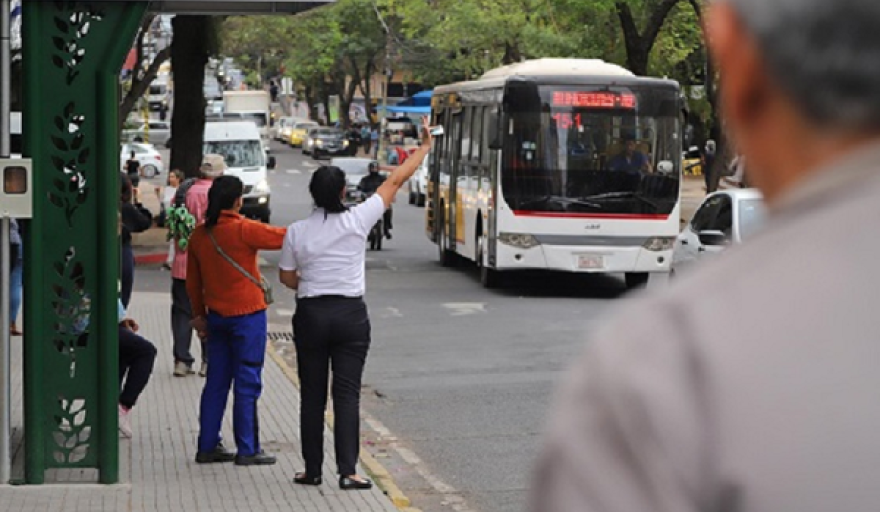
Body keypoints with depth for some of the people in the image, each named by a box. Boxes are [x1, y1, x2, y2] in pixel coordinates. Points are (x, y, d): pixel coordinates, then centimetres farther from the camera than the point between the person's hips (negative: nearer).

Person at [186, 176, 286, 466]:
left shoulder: (199, 235, 4)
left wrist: (199, 314, 22)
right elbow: (283, 238, -9)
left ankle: (208, 447, 15)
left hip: (217, 317, 6)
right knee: (247, 384, -1)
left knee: (216, 382, 12)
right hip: (247, 314, -6)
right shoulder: (243, 230, -15)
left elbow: (193, 282, 12)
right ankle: (247, 451, 2)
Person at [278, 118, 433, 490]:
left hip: (310, 315, 1)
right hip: (351, 315, -1)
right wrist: (425, 147, 9)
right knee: (347, 394, -1)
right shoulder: (357, 221, -8)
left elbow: (286, 277, 7)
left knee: (312, 396, 9)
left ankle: (313, 470, 13)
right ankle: (347, 471, -7)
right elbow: (395, 182, 0)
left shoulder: (297, 231, -3)